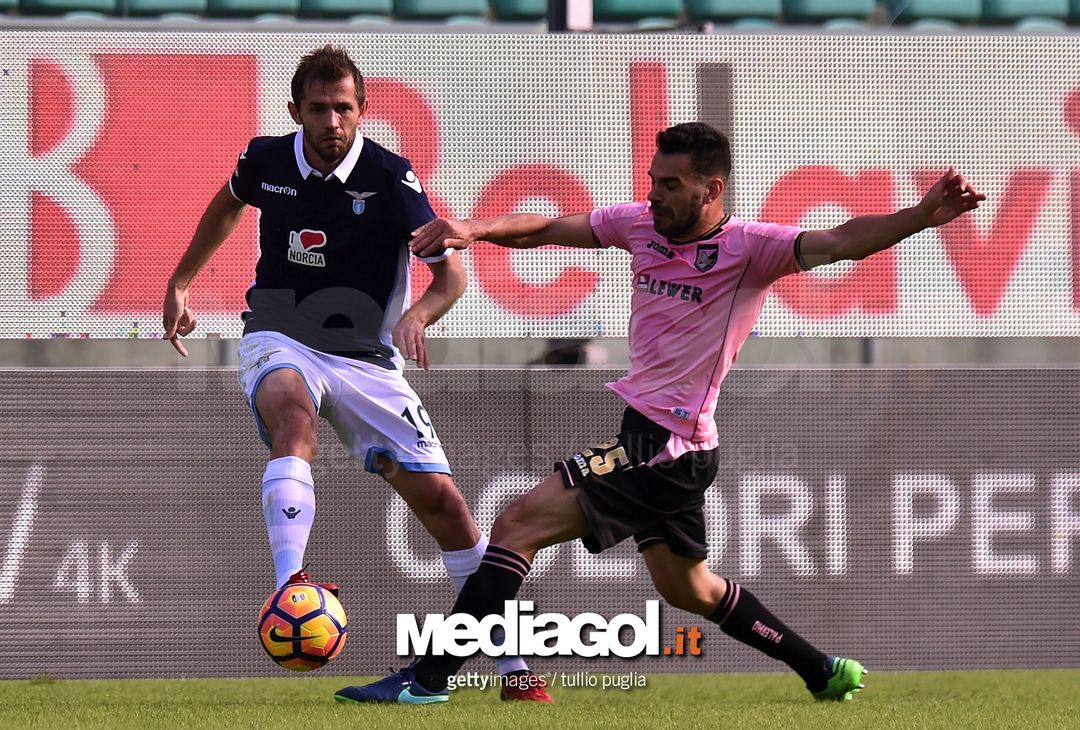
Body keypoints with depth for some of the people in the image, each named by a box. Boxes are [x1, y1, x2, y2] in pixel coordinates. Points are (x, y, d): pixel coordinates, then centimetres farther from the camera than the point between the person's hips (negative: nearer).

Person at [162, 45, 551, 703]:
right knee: (292, 417, -37)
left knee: (439, 498, -5)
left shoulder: (390, 178, -13)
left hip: (365, 355, 0)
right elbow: (229, 204, 21)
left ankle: (514, 668, 6)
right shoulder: (267, 161, -5)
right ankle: (290, 587, -54)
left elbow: (451, 273, -15)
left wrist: (417, 315, -35)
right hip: (279, 342, 0)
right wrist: (180, 284, 22)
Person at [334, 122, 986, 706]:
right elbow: (548, 230, 9)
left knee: (519, 526, -15)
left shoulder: (750, 248, -14)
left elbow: (840, 243, -27)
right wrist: (475, 230, -11)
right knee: (688, 588, 25)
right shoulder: (641, 225, 5)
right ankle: (824, 672, 38)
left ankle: (428, 678, -15)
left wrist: (924, 215, -43)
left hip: (670, 451, -9)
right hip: (646, 437, 9)